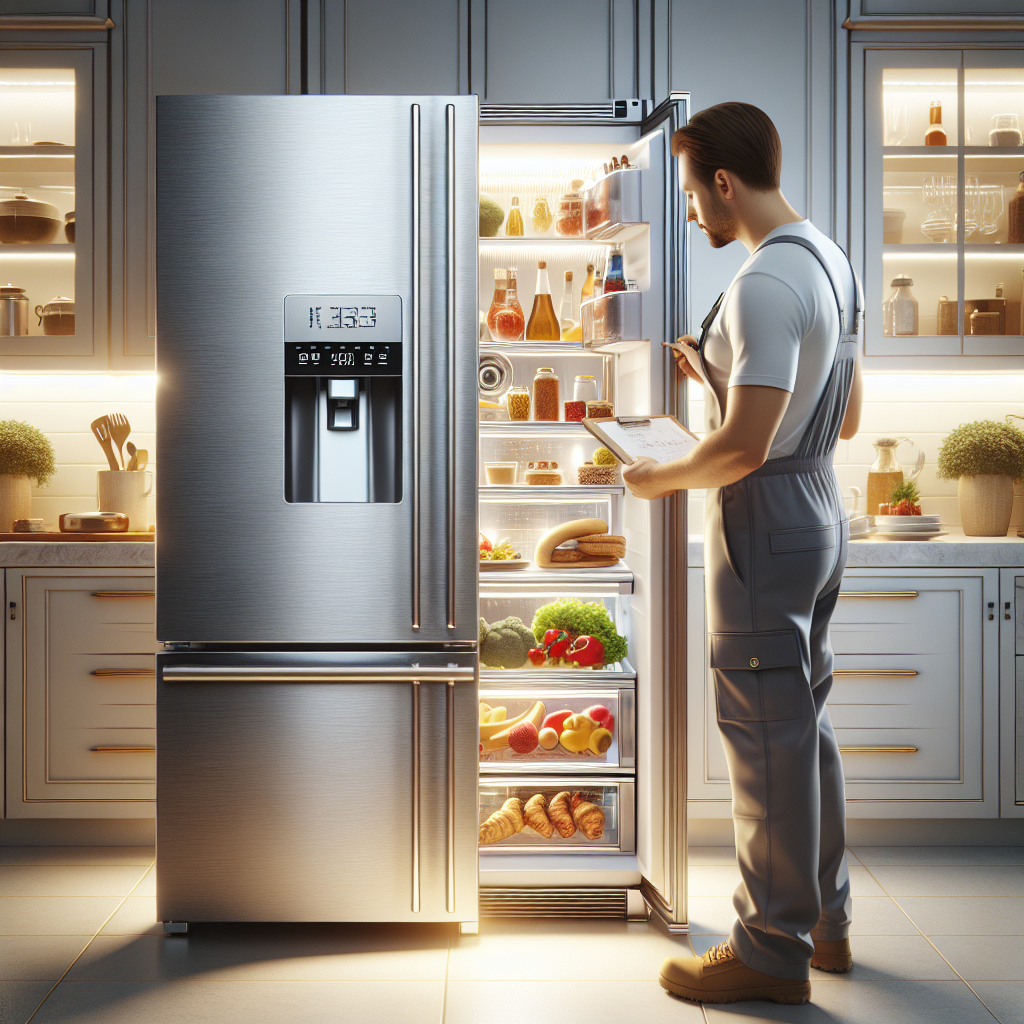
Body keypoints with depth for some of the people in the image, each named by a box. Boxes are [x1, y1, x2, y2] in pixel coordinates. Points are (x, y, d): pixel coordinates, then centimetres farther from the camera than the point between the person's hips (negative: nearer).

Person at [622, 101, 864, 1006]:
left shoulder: (765, 285, -21)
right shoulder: (833, 260, 10)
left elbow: (743, 447, -26)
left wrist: (660, 478, -9)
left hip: (765, 522, -10)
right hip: (821, 509, 10)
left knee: (767, 735, 0)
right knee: (806, 720, 18)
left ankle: (775, 951, 12)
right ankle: (826, 920, 31)